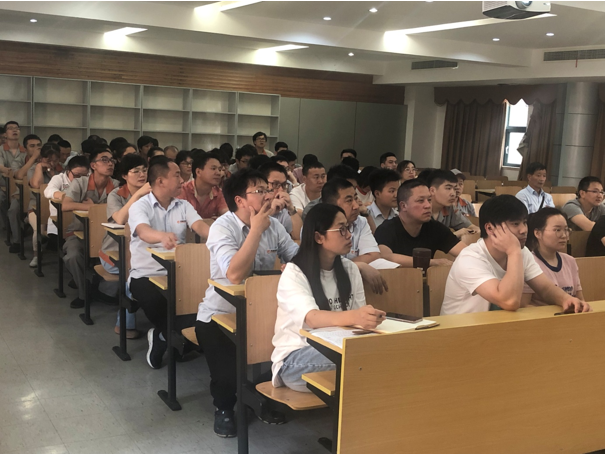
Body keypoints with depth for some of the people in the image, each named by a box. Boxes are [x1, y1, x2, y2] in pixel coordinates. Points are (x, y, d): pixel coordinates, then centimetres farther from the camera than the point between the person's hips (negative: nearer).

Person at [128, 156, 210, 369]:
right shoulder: (140, 206, -8)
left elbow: (200, 226, -11)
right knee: (156, 301, -36)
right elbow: (144, 232, -30)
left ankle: (163, 336, -1)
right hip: (146, 274, -4)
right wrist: (163, 236, -55)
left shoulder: (183, 206, 7)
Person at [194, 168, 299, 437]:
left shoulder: (274, 225, 0)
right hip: (219, 315, -5)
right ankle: (224, 408, 12)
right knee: (229, 375, -23)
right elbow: (235, 274, -32)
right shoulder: (223, 227, -18)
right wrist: (256, 230, -26)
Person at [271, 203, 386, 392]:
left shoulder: (349, 269, 7)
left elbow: (359, 316, 0)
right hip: (295, 358, -5)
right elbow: (311, 318, -31)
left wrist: (369, 318, -25)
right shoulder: (294, 273, -12)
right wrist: (354, 317, -50)